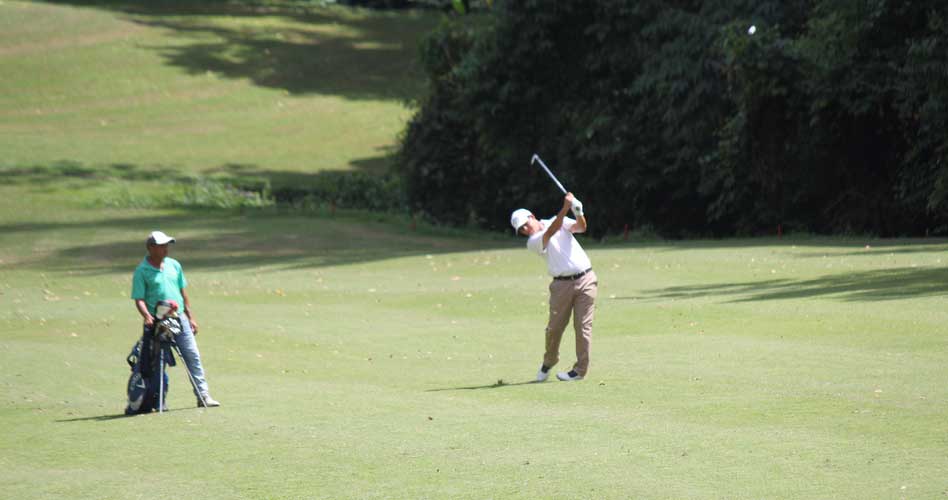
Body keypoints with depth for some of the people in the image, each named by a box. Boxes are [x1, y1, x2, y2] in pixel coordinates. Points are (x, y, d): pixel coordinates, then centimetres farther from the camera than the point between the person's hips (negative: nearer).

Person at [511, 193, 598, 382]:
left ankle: (581, 369, 1)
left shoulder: (559, 221, 12)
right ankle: (549, 361, 23)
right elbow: (551, 232, -17)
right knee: (554, 326, -2)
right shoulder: (532, 242, 0)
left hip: (585, 279, 1)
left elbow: (581, 227, -3)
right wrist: (565, 208, -26)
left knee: (583, 326, -4)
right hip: (562, 284, -1)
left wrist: (579, 213, -25)